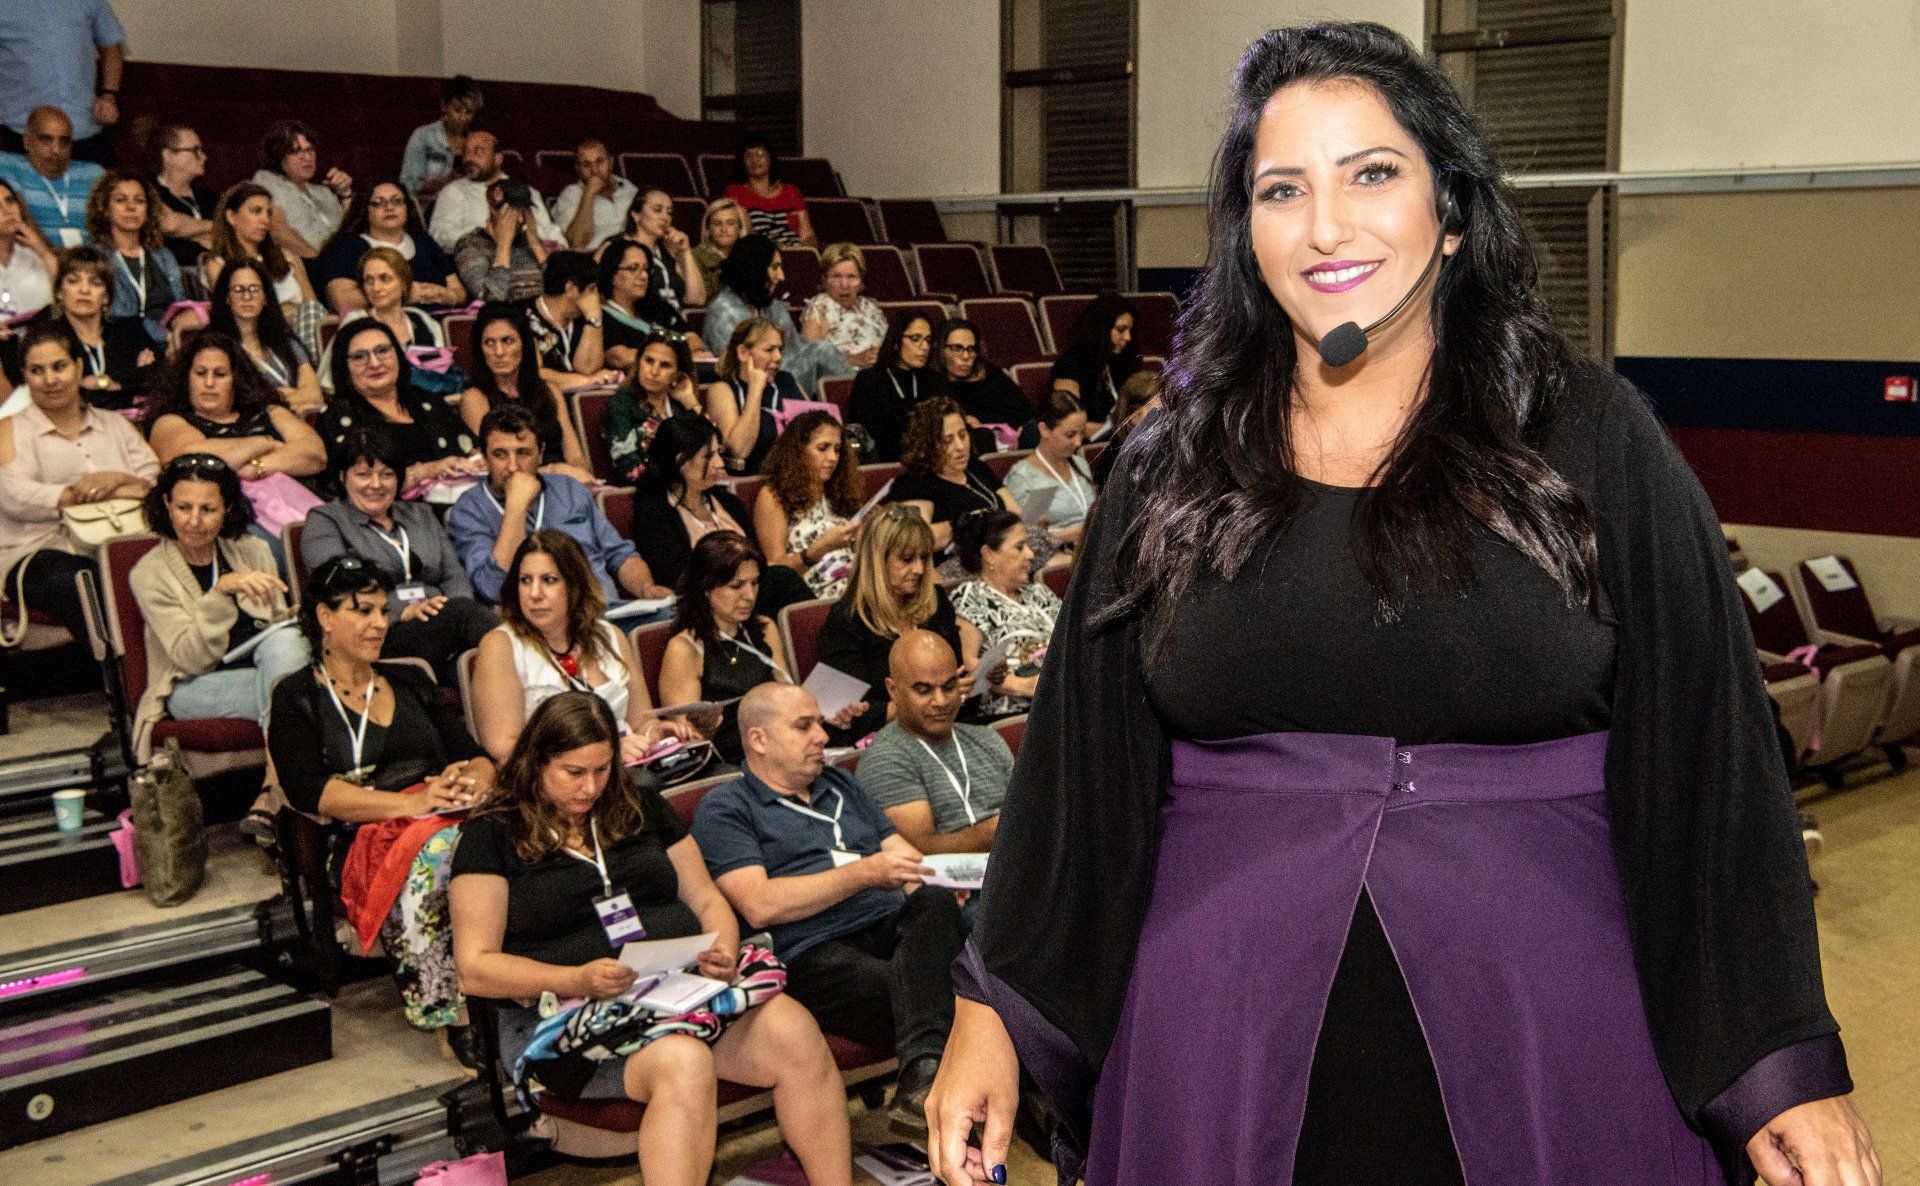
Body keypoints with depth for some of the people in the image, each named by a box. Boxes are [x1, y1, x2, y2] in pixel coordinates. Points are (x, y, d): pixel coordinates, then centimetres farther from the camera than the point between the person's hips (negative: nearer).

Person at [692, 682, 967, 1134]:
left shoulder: (840, 784, 29)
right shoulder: (723, 808, 7)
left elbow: (904, 855, 22)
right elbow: (759, 905, -8)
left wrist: (941, 882, -3)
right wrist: (863, 874, -12)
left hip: (892, 927, 6)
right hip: (813, 955, -5)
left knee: (936, 904, -32)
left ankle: (921, 1079, -44)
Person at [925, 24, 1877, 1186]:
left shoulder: (1592, 440, -2)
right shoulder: (1172, 474, 4)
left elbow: (1711, 762, -3)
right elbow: (1078, 765, 7)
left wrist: (1788, 1073, -7)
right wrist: (993, 1013, 3)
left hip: (1543, 1044, -1)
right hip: (1227, 1044, 2)